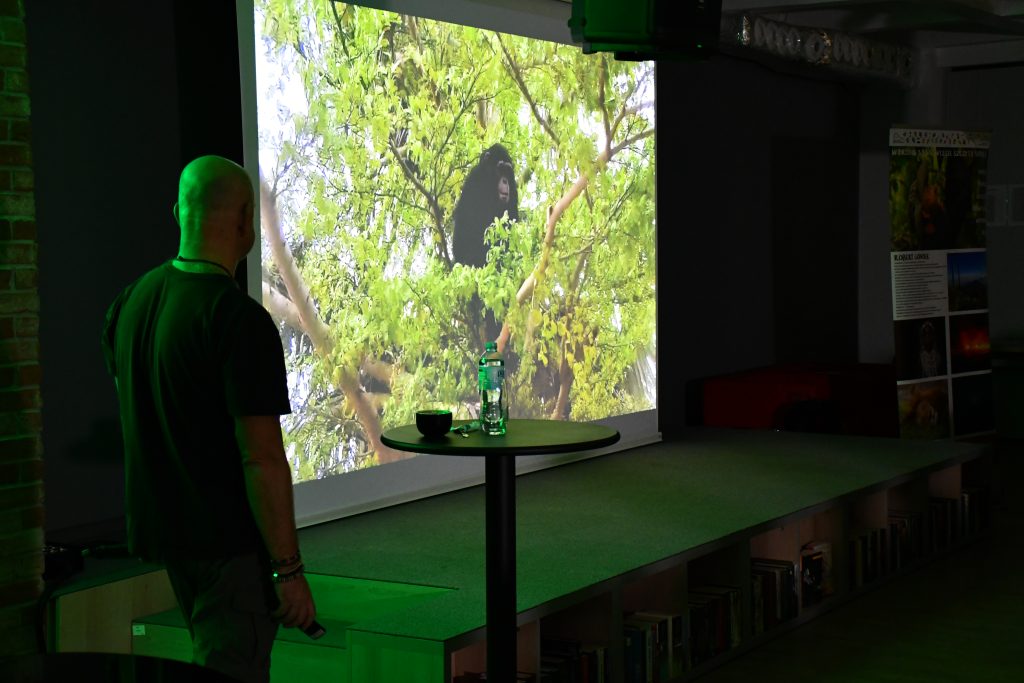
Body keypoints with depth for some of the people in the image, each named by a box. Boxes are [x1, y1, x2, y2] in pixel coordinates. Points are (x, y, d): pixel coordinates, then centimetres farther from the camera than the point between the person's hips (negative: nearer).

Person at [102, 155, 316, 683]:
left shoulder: (131, 299, 4)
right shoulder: (240, 319, -21)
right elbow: (262, 459, -23)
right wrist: (289, 570, -17)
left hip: (158, 527, 8)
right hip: (229, 540, -8)